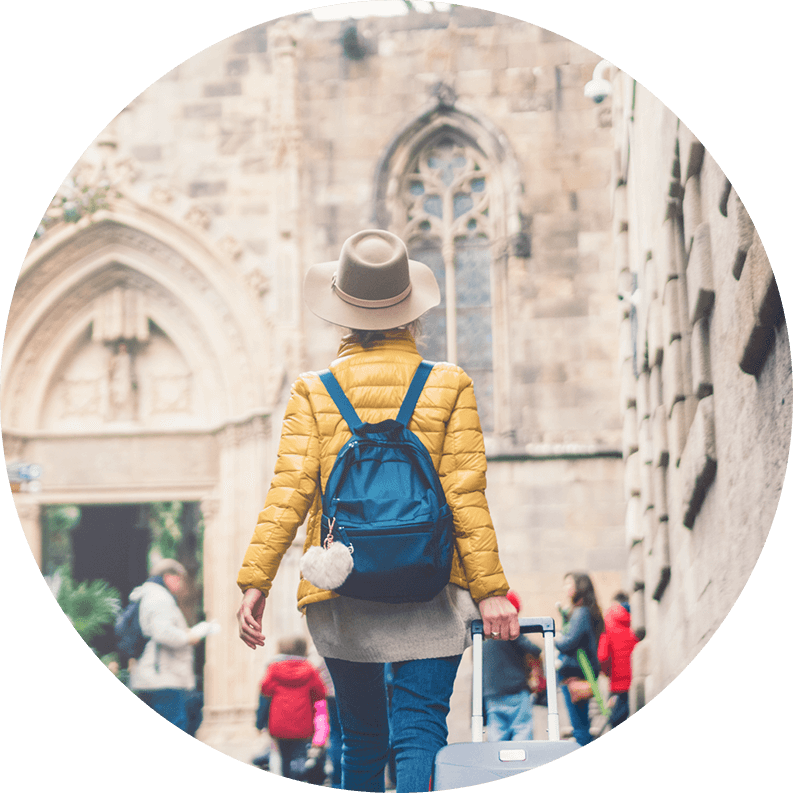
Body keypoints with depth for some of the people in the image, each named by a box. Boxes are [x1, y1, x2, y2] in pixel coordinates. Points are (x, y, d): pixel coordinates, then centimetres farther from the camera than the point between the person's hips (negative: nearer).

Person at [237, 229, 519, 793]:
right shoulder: (449, 387, 0)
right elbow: (467, 496, -4)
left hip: (339, 598, 2)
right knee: (420, 730, -4)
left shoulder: (313, 392, 1)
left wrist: (256, 580, -5)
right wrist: (490, 590, -2)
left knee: (362, 737, 15)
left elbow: (290, 490, -6)